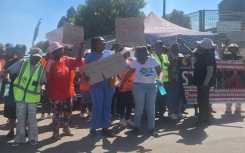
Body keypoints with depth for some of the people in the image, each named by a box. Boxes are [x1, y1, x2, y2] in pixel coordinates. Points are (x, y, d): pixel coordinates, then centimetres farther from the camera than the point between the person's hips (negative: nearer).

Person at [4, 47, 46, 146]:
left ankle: (33, 138, 17)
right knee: (20, 117, 7)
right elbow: (10, 70, -2)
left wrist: (43, 86, -19)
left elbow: (43, 81, 3)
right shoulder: (22, 62, -2)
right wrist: (8, 75, -23)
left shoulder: (41, 68, 3)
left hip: (32, 96, 0)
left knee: (32, 117, 4)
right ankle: (20, 138, 19)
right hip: (20, 95, 0)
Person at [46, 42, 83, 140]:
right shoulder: (51, 63, -17)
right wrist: (47, 92, -12)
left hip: (67, 92, 6)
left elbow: (77, 62, 4)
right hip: (56, 94, -6)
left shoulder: (66, 60, 1)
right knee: (57, 113, 5)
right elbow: (47, 79, -15)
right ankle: (56, 131, 23)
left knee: (68, 111, 17)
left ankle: (66, 128, 38)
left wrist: (80, 50, -9)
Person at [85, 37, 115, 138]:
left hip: (109, 84, 4)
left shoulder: (109, 54, 9)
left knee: (107, 106, 7)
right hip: (96, 85, -4)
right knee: (97, 106, -4)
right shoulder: (90, 56, -1)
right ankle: (93, 128, 10)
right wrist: (86, 78, -21)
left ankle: (104, 127, 18)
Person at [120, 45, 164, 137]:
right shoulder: (134, 62, -6)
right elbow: (129, 73, -1)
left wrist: (160, 79, -24)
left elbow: (160, 71, -4)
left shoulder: (153, 60, -5)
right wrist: (122, 84, -1)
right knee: (139, 107, 0)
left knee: (151, 107, 6)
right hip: (138, 86, -2)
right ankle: (136, 127, 16)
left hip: (152, 86, 2)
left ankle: (151, 128, 15)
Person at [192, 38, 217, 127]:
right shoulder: (201, 55, 8)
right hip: (201, 82, 9)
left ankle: (201, 120, 3)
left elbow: (210, 71, -22)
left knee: (201, 101, -5)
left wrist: (205, 83, -23)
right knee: (204, 100, 15)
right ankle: (206, 119, 25)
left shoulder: (208, 56, -17)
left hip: (204, 82, -9)